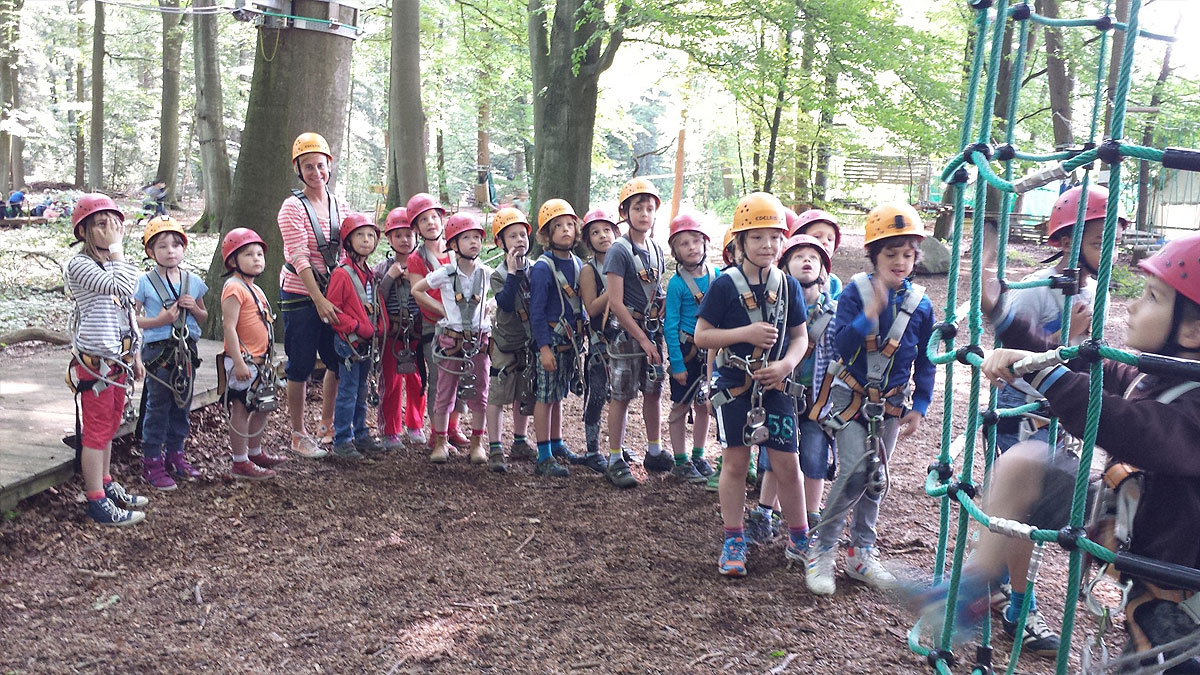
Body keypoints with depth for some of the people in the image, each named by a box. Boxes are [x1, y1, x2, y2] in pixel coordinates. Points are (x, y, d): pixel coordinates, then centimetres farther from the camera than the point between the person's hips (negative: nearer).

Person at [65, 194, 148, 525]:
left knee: (110, 426, 18)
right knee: (96, 430, -2)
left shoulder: (113, 265, 13)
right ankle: (97, 502, 5)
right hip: (95, 359, -8)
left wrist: (135, 355, 17)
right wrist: (116, 247, -18)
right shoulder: (79, 264, -14)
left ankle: (106, 485, 31)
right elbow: (124, 288, -28)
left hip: (119, 358, 8)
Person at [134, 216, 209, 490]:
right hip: (158, 351, -4)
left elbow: (203, 318, 15)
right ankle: (151, 461, 10)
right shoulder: (144, 282, -7)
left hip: (186, 350, 5)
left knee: (182, 404, 13)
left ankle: (175, 453, 27)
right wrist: (160, 320, -19)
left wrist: (194, 307, -6)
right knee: (158, 406, 1)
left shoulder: (193, 281, 6)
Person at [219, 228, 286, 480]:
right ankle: (240, 463, 7)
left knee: (263, 407, 18)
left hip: (260, 360, 10)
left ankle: (255, 452, 33)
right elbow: (229, 327, -20)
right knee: (241, 410, -1)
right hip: (243, 361, -10)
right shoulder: (234, 288, -14)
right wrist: (238, 362, -24)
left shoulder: (255, 289, 15)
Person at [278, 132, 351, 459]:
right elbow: (300, 259, -18)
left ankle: (326, 426, 30)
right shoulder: (293, 208, -11)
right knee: (301, 367, 2)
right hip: (300, 295, -6)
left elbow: (348, 248, 13)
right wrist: (319, 300, -24)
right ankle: (298, 436, 14)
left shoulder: (338, 205, 7)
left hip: (333, 294, 6)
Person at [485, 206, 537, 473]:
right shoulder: (499, 275, -10)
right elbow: (506, 304, -26)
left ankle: (520, 443, 29)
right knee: (498, 396, -4)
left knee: (525, 396, 15)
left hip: (531, 343, 5)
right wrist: (513, 273, -27)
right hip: (506, 343, -5)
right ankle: (495, 450, 0)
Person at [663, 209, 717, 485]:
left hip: (711, 350, 4)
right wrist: (677, 363, -14)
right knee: (681, 405, 5)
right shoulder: (677, 283, -13)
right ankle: (680, 462, 17)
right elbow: (670, 326, -11)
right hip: (686, 350, -4)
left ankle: (698, 457, 29)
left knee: (704, 405, 14)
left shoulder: (716, 276, -1)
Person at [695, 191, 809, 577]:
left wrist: (786, 364, -12)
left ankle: (799, 540, 23)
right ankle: (733, 541, 18)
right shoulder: (726, 285, -8)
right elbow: (702, 335, -8)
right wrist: (746, 333, -20)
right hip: (734, 386, -2)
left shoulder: (787, 285, 2)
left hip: (775, 386, 3)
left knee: (787, 464, 6)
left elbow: (800, 336, 7)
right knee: (735, 462, 5)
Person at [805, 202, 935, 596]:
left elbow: (925, 362, 7)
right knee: (855, 474, -15)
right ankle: (821, 549, 2)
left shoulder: (920, 304, -1)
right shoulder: (856, 292, -11)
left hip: (890, 404, 4)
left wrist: (919, 408, 3)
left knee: (875, 479, 12)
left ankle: (861, 554, 26)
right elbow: (842, 344, -22)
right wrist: (871, 312, -34)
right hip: (851, 397, -4)